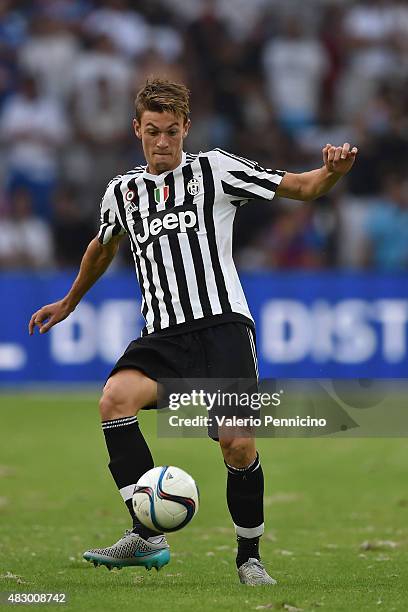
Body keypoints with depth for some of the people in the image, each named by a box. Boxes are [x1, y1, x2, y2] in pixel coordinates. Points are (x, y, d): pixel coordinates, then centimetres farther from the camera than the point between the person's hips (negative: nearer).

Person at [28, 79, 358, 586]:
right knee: (115, 399, -27)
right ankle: (147, 536, -28)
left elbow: (300, 187, 4)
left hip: (222, 324, -3)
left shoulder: (214, 170, 5)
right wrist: (69, 303, 48)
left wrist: (333, 172, -18)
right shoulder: (122, 192, 17)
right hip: (163, 335, 3)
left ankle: (249, 557, 7)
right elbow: (103, 247, 37)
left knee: (237, 445, -16)